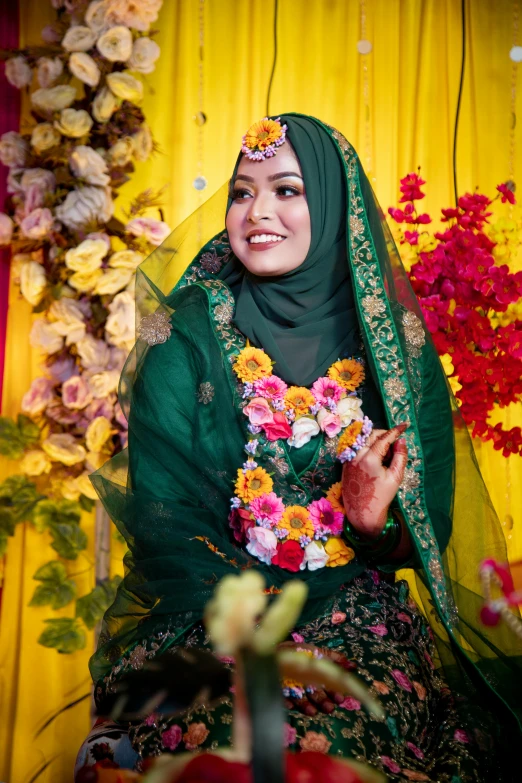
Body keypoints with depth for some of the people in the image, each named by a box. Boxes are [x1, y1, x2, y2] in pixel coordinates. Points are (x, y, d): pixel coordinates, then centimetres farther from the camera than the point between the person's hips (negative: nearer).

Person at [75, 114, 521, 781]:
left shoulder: (396, 341, 1)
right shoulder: (189, 338, -3)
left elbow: (430, 522, 4)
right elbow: (162, 523, -7)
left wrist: (375, 520, -19)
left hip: (360, 613, 1)